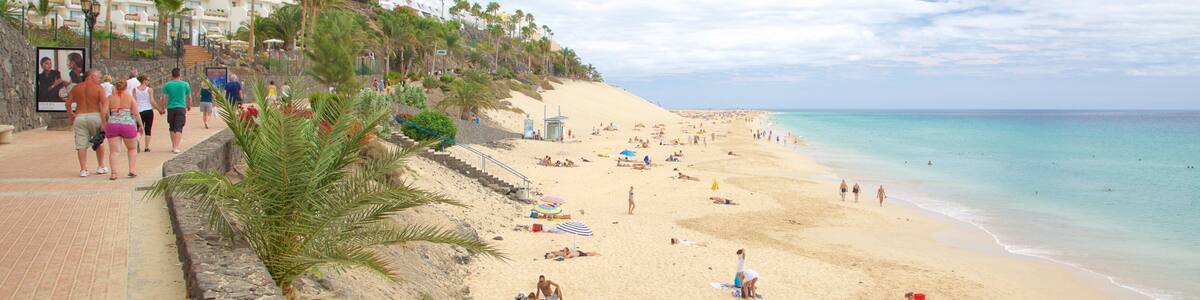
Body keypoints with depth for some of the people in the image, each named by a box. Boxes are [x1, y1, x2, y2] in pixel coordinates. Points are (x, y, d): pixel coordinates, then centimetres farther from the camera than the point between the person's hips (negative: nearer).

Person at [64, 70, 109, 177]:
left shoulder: (76, 88, 9)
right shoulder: (98, 88, -3)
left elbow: (68, 104, 10)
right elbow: (104, 103, -14)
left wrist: (70, 116, 21)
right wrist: (106, 117, -10)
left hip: (80, 117, 2)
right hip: (95, 116, -2)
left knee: (81, 144, 4)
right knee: (99, 142, 15)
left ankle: (83, 169, 1)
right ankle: (101, 167, 21)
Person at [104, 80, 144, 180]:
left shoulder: (110, 98, 8)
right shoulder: (130, 98, 4)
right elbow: (136, 114, -2)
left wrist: (104, 127, 10)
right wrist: (140, 125, 6)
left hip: (112, 125, 1)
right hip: (128, 125, -1)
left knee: (113, 151, 4)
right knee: (132, 148, 17)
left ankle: (114, 173, -8)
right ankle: (132, 170, 7)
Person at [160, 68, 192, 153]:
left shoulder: (167, 85, 1)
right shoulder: (185, 84, 1)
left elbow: (164, 98, -3)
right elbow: (189, 97, 9)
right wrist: (189, 106, 25)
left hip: (170, 108, 1)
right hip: (181, 108, -1)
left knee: (172, 128, 16)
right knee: (179, 128, -5)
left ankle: (173, 146, 22)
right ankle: (176, 147, -15)